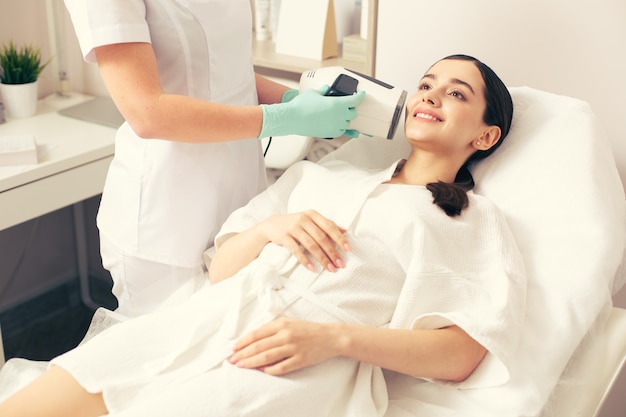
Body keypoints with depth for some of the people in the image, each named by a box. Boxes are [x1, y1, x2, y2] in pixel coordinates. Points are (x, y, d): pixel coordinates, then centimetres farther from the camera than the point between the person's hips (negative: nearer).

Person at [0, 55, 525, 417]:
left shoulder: (478, 221, 15)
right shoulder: (321, 174, 25)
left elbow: (463, 353, 0)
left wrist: (336, 338, -13)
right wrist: (268, 228, -1)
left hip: (306, 369, -4)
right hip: (212, 318, 4)